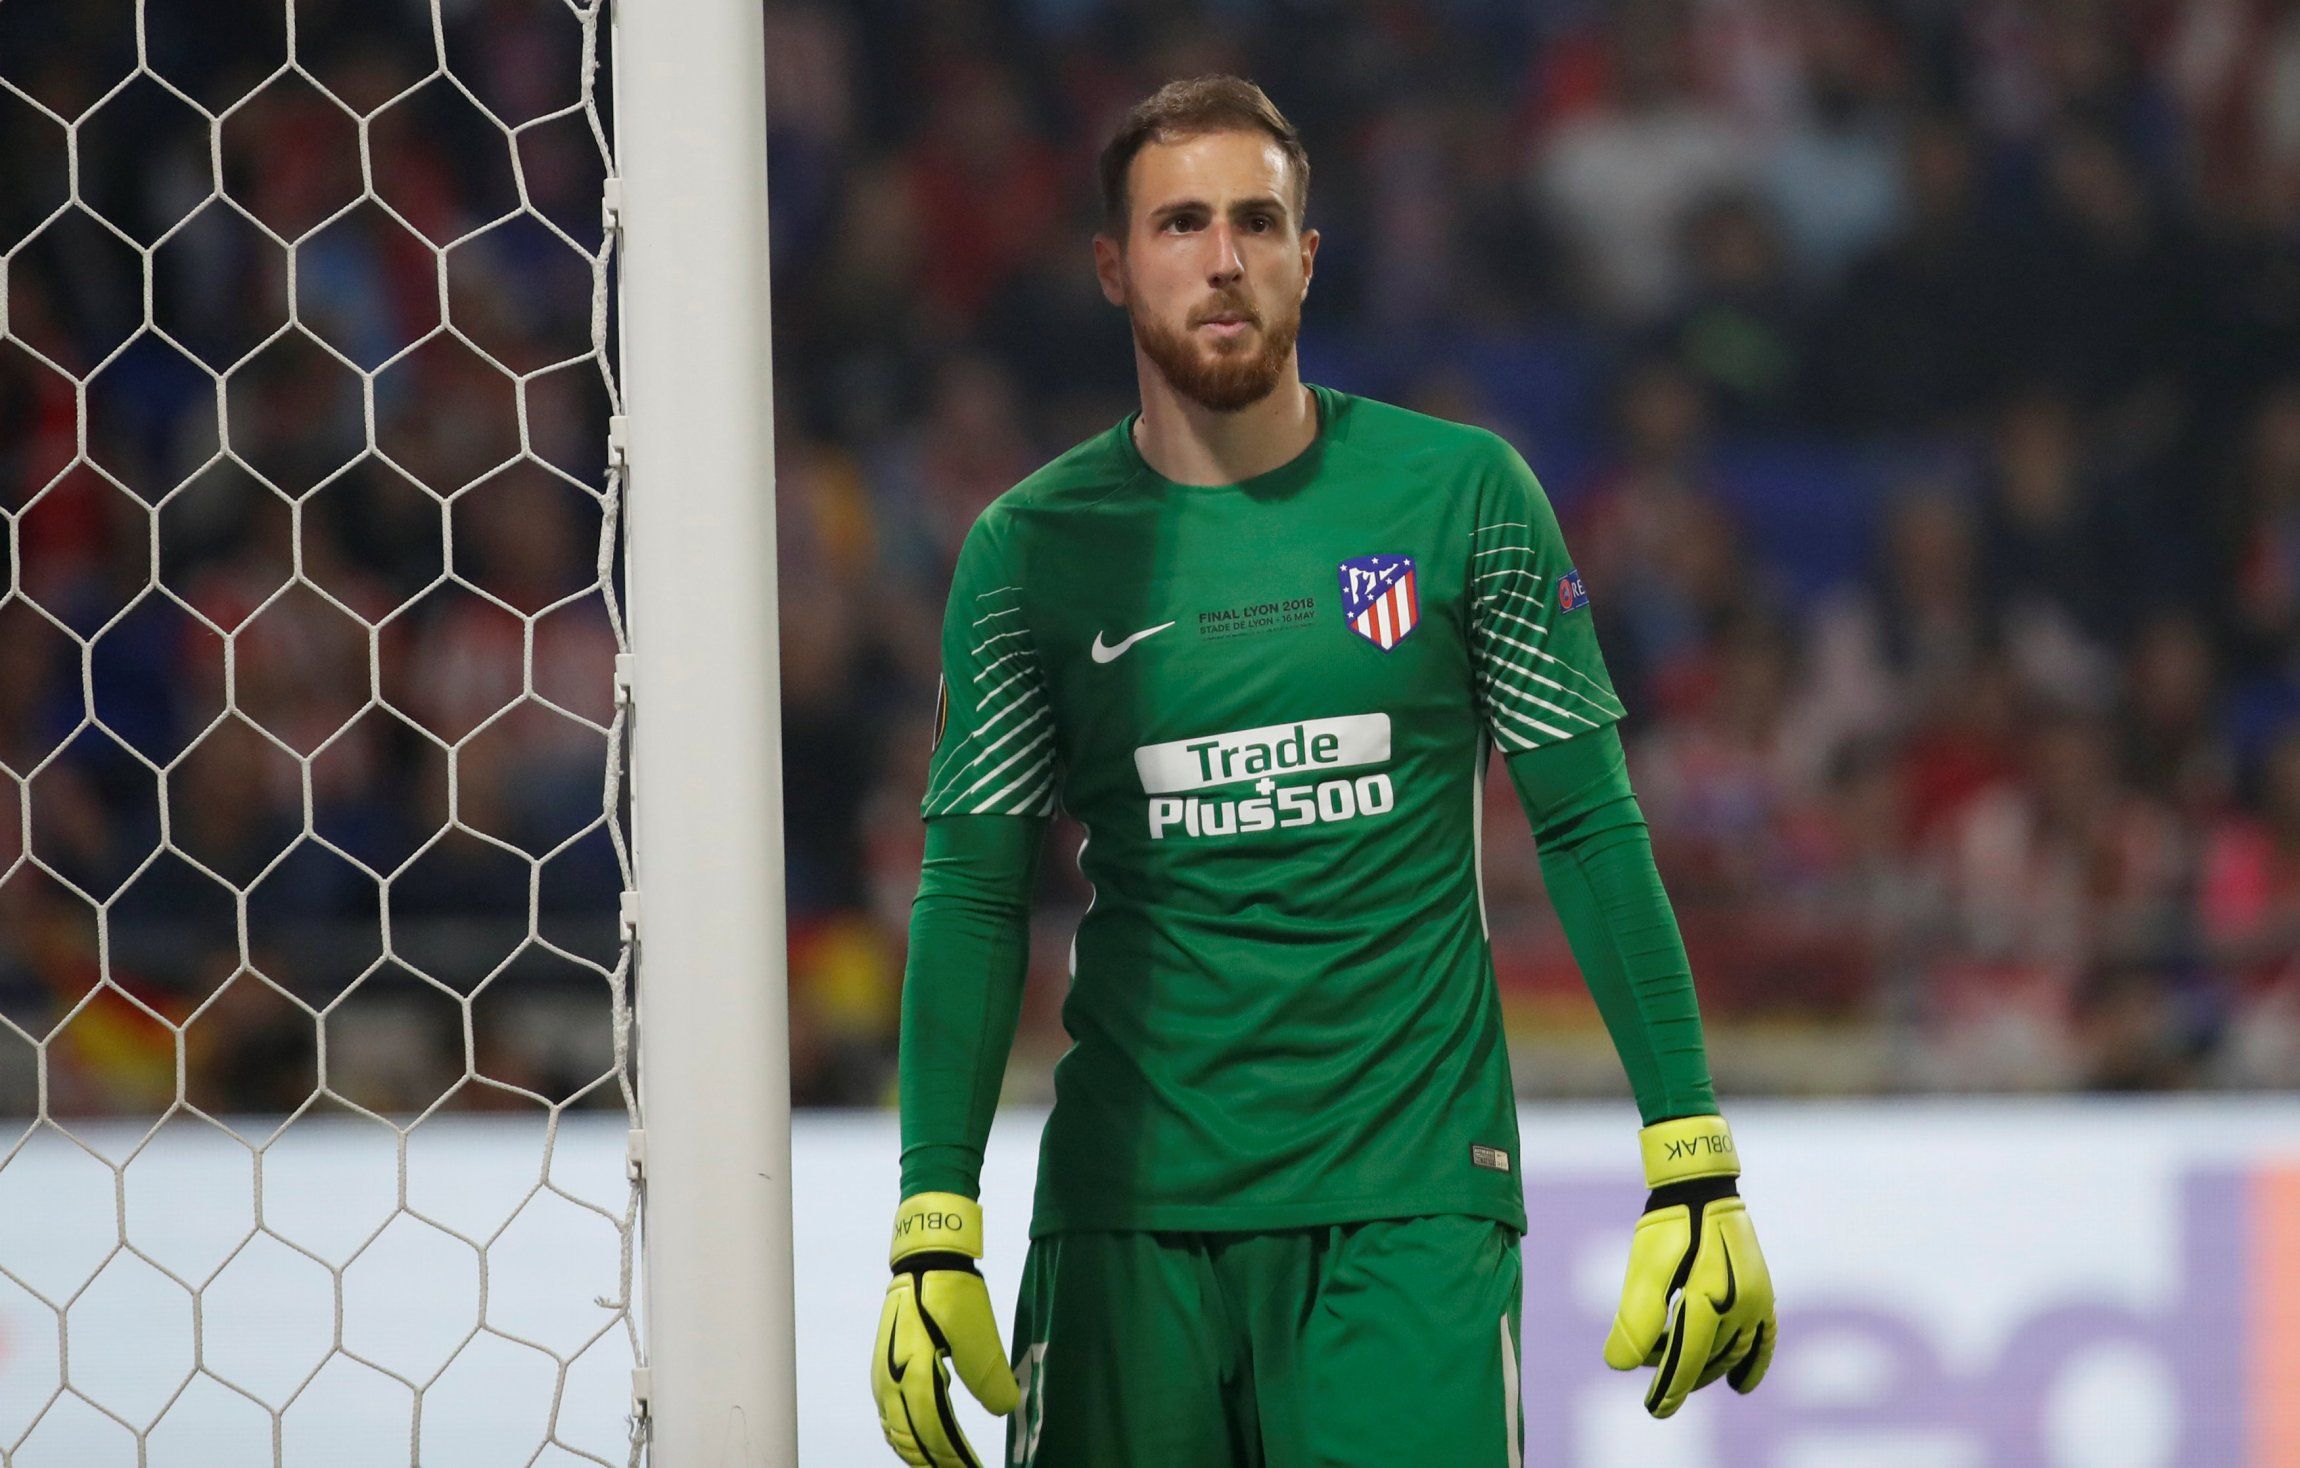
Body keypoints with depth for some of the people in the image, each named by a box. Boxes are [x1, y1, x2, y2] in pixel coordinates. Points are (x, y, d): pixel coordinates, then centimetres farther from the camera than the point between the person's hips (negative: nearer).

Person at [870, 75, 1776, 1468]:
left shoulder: (1460, 493, 1)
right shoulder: (1029, 551, 3)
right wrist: (935, 1236, -2)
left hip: (1410, 1196, -1)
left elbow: (1591, 829, 2)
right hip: (1131, 1211, 1)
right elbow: (976, 898, 5)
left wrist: (1697, 1169, -2)